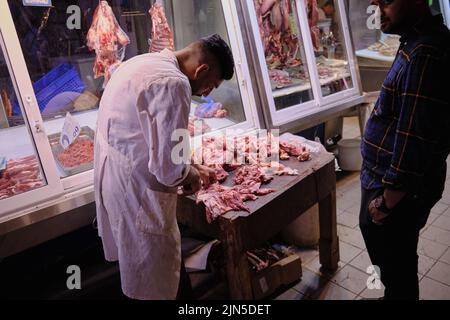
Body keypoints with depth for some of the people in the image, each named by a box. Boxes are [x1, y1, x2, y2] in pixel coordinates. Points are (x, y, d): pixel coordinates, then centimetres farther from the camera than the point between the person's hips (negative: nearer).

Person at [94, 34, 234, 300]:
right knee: (156, 281, 9)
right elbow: (168, 166, -26)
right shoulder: (173, 84, -23)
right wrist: (190, 174, -4)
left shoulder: (146, 63, 10)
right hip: (135, 188, -10)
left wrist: (189, 168, 20)